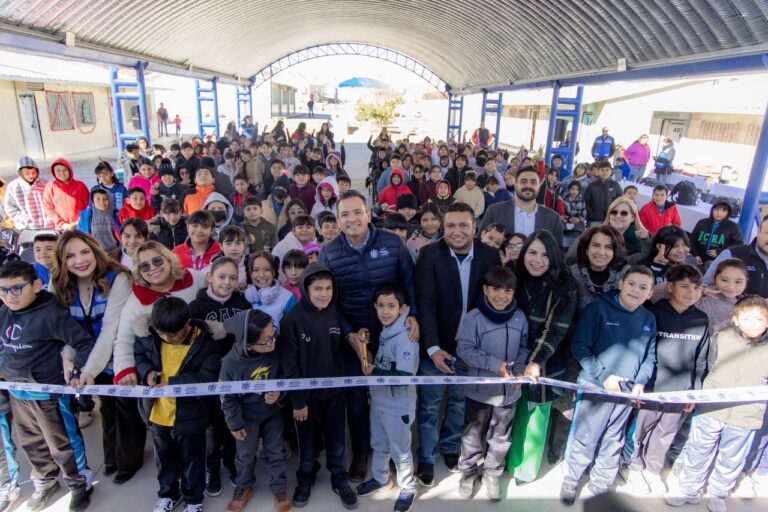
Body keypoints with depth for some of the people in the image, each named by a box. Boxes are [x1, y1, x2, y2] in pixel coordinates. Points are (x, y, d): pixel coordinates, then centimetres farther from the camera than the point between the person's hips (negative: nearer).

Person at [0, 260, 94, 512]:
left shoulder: (51, 313, -23)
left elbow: (84, 342, -23)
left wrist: (79, 371, -28)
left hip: (49, 393, -7)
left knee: (62, 445, 8)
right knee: (31, 443, 25)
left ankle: (80, 485, 30)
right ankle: (45, 482, 47)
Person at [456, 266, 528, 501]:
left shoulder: (520, 317, -4)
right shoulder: (474, 318, -18)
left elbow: (523, 348, 7)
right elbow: (464, 349, -18)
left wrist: (519, 368, -10)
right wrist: (495, 364, -24)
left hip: (509, 391, 3)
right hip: (479, 390, -3)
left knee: (501, 438, 20)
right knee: (473, 436, 15)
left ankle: (492, 474, 41)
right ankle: (468, 472, 37)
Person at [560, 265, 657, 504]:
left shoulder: (649, 320, 5)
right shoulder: (598, 308, -11)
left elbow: (650, 356, 11)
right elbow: (579, 346, -13)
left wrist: (641, 382, -4)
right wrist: (603, 377, -16)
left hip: (627, 392, 5)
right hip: (594, 387, -5)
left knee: (613, 442, 18)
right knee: (584, 440, 5)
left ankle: (601, 485, 38)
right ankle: (570, 481, 26)